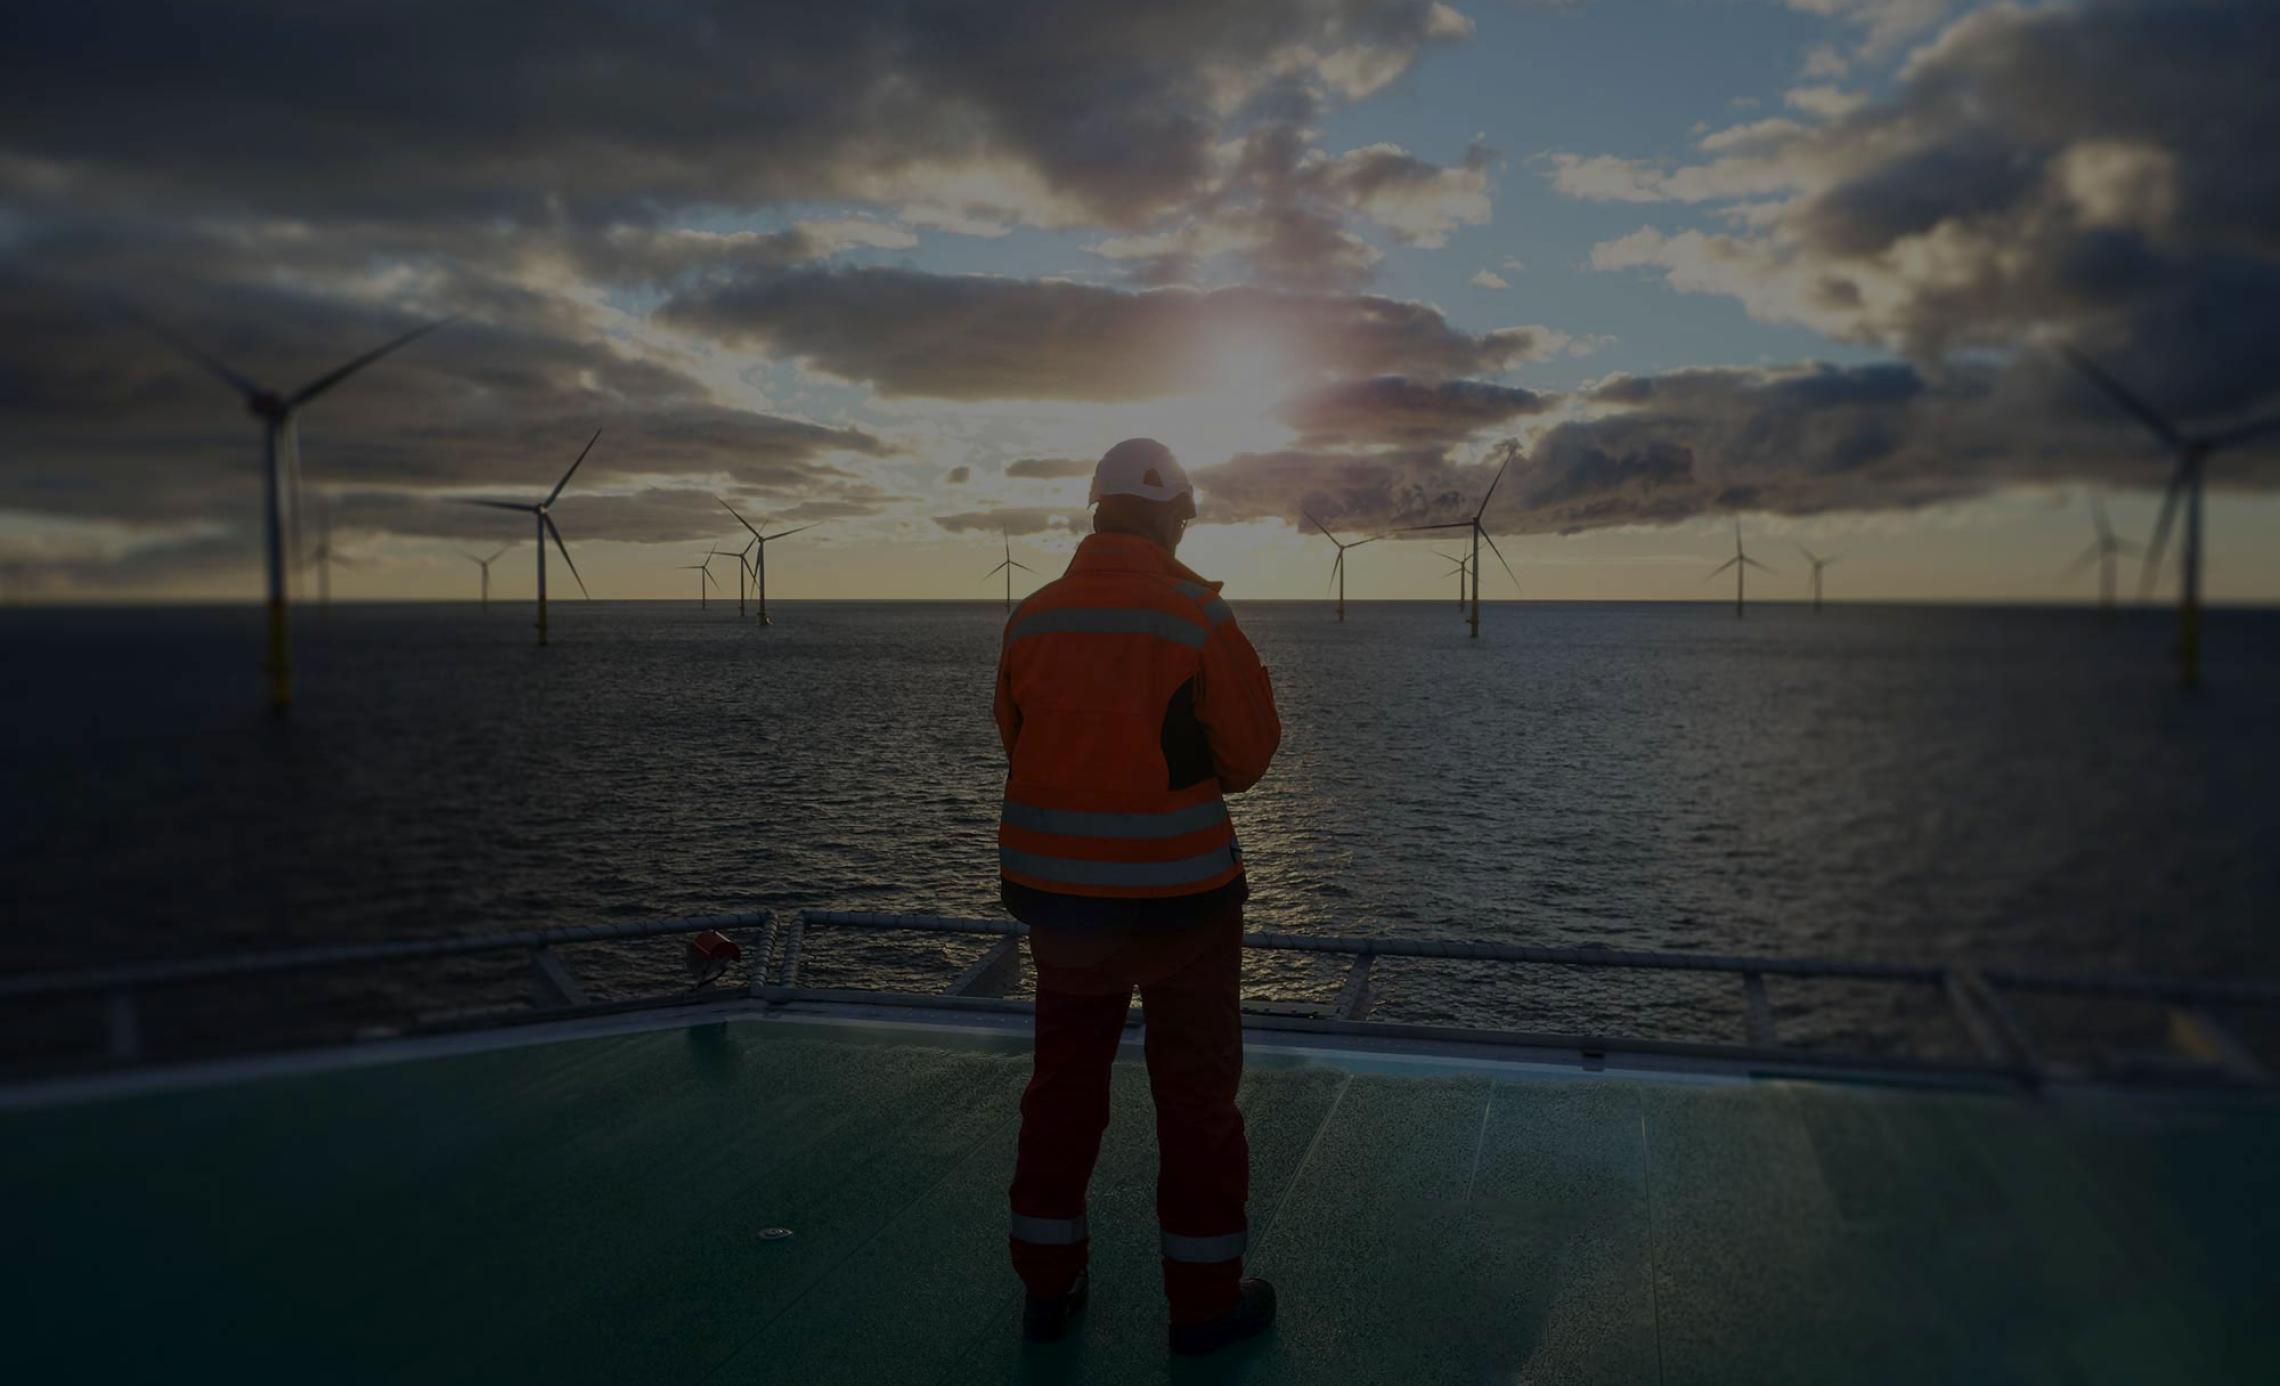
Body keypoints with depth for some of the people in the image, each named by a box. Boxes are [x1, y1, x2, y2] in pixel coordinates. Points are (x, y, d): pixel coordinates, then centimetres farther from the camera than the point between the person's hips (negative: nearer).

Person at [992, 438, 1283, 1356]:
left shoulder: (1031, 619, -1)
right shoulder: (1200, 617, -13)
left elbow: (1024, 745, 7)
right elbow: (1249, 753, -6)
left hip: (1058, 889, 4)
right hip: (1178, 892, -4)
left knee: (1064, 1083, 17)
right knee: (1196, 1093, 10)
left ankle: (1048, 1286, 28)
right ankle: (1204, 1300, 21)